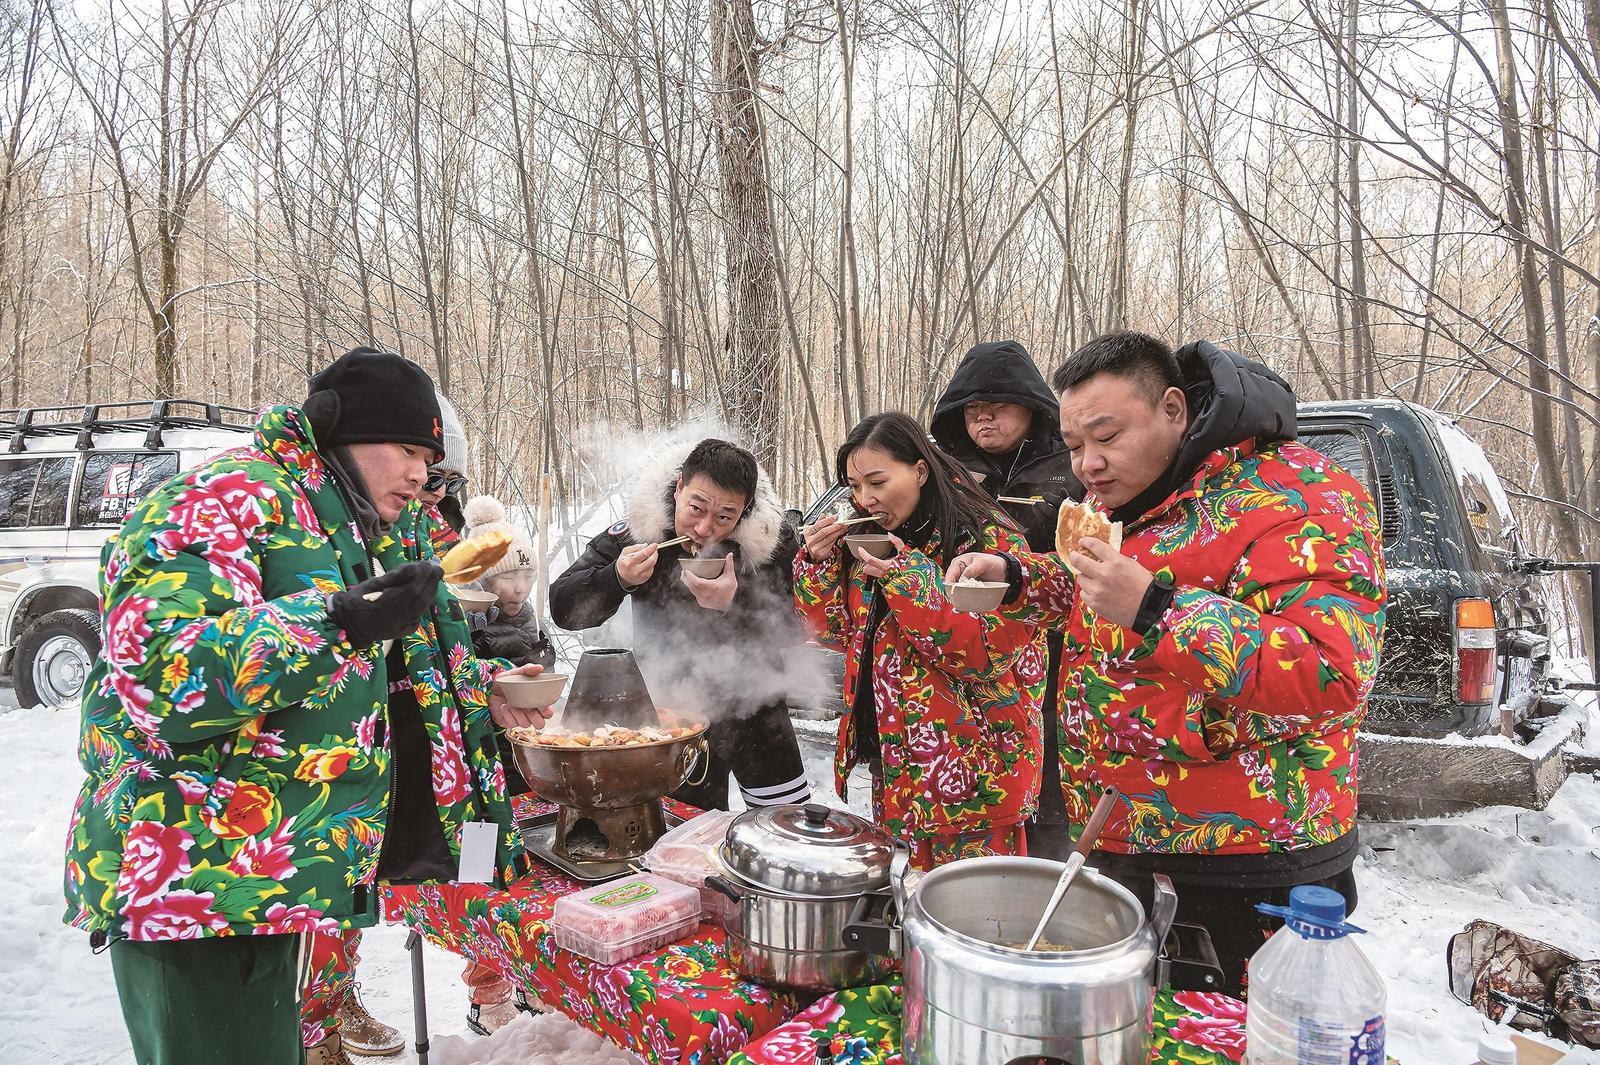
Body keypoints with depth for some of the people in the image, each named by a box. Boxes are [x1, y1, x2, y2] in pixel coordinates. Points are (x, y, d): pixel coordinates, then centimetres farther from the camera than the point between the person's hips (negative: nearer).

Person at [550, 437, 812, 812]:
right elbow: (563, 609, -13)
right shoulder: (637, 531, -15)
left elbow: (794, 626, -18)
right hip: (672, 708, 0)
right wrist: (617, 578, -33)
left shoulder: (773, 538, -16)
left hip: (753, 705, 1)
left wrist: (736, 603, -36)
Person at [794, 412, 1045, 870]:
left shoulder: (989, 540, -14)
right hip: (893, 761, 7)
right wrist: (819, 562, -5)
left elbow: (990, 652, -20)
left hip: (969, 763, -7)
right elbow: (839, 630, 11)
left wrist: (909, 580, -26)